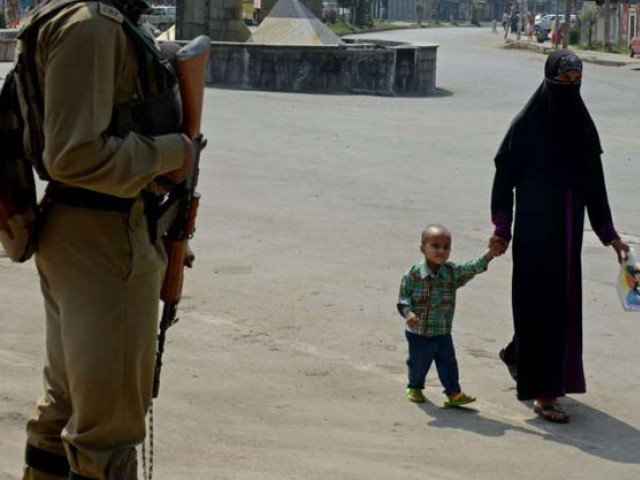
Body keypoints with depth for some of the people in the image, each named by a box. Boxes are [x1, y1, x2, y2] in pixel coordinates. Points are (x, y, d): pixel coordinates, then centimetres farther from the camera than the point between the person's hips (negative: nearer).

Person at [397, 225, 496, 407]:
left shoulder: (452, 272, -5)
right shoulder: (413, 274, -14)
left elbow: (470, 269, -17)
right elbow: (403, 297, -10)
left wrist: (489, 256, -30)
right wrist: (408, 313, -27)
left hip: (443, 332, 2)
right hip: (418, 332, -2)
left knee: (448, 362, 3)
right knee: (418, 363, 14)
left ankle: (454, 393, 12)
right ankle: (415, 388, 37)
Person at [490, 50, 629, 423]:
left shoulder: (582, 123, 7)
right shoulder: (528, 123, -9)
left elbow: (595, 182, 11)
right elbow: (504, 177, -8)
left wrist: (609, 234, 9)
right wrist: (503, 229, -12)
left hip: (569, 228, 6)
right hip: (536, 229, -6)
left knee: (565, 301, 14)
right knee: (542, 302, -5)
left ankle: (518, 354, 39)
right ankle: (543, 393, 0)